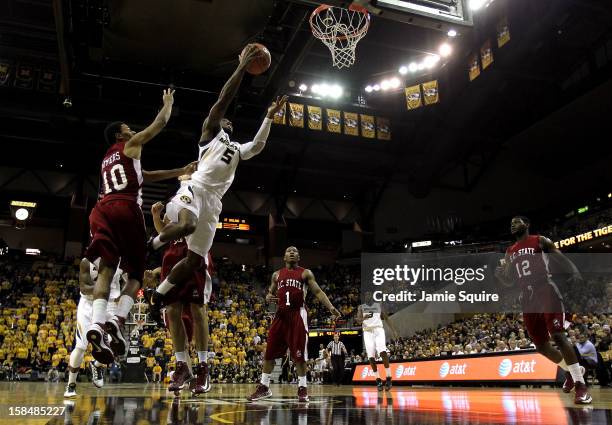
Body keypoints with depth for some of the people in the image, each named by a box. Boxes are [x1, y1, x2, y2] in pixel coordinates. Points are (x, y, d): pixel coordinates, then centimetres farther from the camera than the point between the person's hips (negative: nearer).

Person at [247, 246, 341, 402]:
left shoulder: (305, 273, 4)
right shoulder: (276, 275, 14)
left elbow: (318, 292, -2)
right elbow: (270, 293, 22)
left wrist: (331, 308, -16)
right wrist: (268, 297, -4)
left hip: (298, 314, -3)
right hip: (281, 314, 4)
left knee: (299, 354, -3)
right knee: (269, 352, 4)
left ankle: (302, 388, 9)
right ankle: (264, 387, 16)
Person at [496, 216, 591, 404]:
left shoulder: (540, 241, 5)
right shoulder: (510, 252, 18)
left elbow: (563, 259, -1)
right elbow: (508, 281, 19)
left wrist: (575, 273, -23)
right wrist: (497, 271, -4)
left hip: (546, 293, -5)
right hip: (528, 300, 5)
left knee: (558, 336, -20)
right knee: (541, 345, 6)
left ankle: (580, 383, -13)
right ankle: (570, 371, 29)